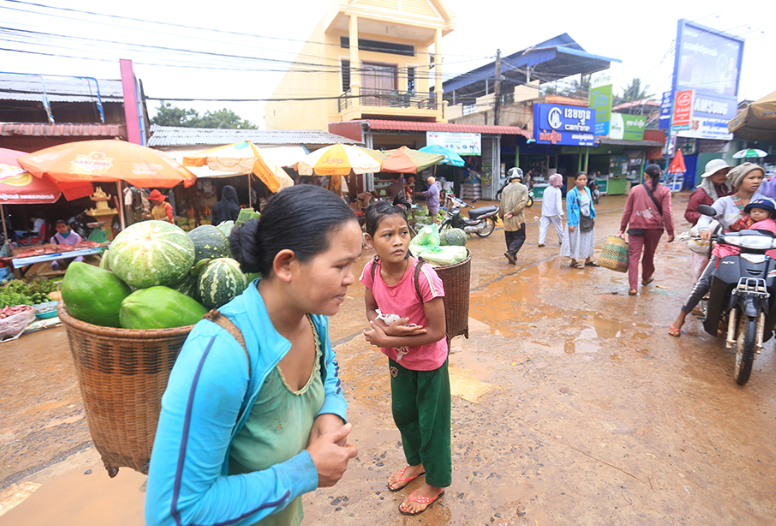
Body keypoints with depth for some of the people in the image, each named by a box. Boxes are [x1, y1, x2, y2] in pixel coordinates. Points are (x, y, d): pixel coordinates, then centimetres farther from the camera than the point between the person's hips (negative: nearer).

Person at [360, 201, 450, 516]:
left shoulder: (423, 277, -33)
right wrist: (388, 328, -23)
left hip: (429, 362, -6)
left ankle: (435, 482, 43)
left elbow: (436, 332, -27)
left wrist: (386, 340, -25)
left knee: (431, 420, 15)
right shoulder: (372, 270, -17)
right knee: (402, 412, 25)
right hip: (398, 359, 6)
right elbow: (371, 309, -1)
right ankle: (416, 462, 56)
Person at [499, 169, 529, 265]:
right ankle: (511, 252, -16)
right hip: (518, 218, -4)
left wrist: (502, 216, 20)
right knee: (520, 237, 3)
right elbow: (523, 202, -14)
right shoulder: (523, 188, -2)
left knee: (509, 238, 12)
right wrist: (513, 212, -12)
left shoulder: (505, 189, 6)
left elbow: (501, 205, 8)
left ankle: (512, 257, 15)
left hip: (507, 219, 4)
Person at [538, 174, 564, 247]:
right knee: (559, 227, 13)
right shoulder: (557, 190, -10)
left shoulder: (546, 190, 7)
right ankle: (561, 240, 27)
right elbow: (558, 202, -19)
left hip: (545, 213, 4)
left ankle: (540, 242, -8)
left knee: (543, 227, 1)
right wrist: (561, 212, -22)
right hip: (554, 213, -4)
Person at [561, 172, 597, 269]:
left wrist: (592, 218, 12)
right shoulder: (572, 193, -12)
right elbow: (568, 209, -13)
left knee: (589, 240, 14)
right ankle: (574, 261, 17)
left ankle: (588, 259, 30)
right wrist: (570, 223, -17)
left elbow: (590, 205, 15)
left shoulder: (588, 190, 7)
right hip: (577, 221, -6)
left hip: (588, 220, 7)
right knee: (575, 241, 3)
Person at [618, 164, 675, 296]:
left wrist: (622, 228, 11)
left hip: (636, 228, -1)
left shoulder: (635, 189, 2)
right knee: (649, 255, 19)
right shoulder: (664, 191, 0)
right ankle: (646, 279, 41)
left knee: (633, 256, -1)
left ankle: (633, 287, -8)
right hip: (654, 228, 1)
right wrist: (670, 231, 1)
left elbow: (627, 211, 4)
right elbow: (667, 213, -5)